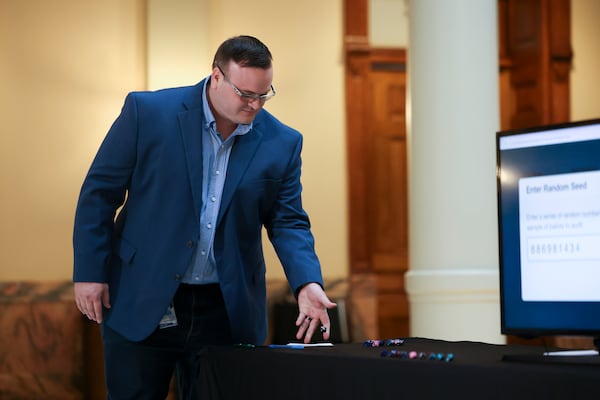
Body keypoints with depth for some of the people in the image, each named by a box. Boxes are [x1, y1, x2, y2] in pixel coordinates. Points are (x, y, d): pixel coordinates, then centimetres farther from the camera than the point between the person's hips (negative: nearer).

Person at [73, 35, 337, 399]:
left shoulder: (282, 143, 0)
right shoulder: (148, 111, -7)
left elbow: (288, 222, 4)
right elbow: (100, 192, -2)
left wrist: (307, 284, -14)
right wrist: (90, 272, -5)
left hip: (227, 311, 2)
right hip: (141, 303, -2)